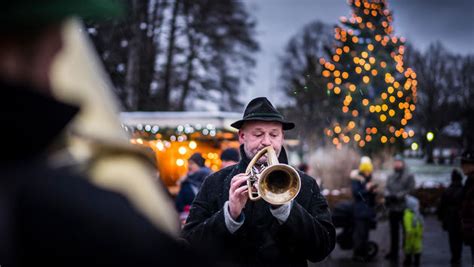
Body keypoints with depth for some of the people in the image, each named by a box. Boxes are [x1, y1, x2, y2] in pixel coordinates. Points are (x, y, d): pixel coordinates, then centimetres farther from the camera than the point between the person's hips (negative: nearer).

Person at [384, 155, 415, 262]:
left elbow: (410, 190, -12)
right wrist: (388, 195, -14)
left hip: (404, 208, -5)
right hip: (392, 208, 5)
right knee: (393, 231, 13)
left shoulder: (409, 176, -2)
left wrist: (397, 196, -18)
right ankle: (393, 252, 22)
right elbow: (387, 188, 8)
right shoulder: (390, 177, 17)